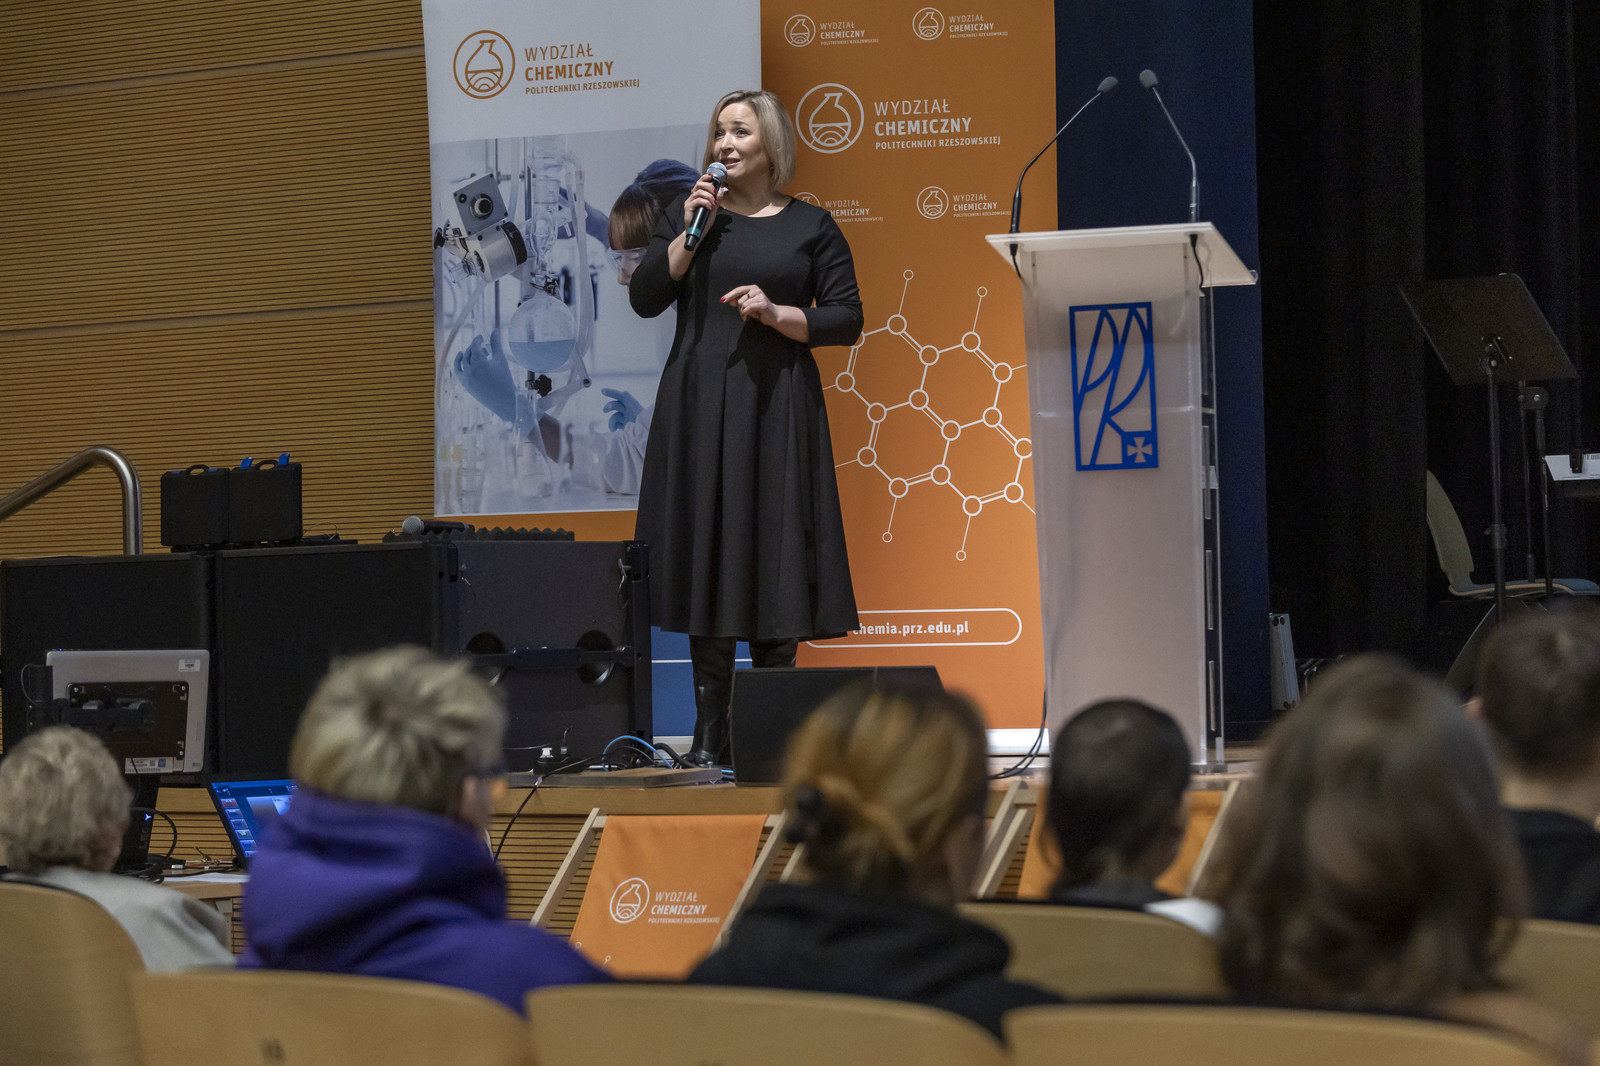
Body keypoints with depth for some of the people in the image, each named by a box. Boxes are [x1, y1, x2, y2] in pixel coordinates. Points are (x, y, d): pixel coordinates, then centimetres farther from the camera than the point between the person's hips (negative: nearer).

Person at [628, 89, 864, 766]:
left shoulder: (811, 227, 6)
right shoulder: (689, 213, 12)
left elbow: (846, 321, 3)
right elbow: (644, 299, 2)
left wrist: (777, 314, -12)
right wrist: (691, 230, -6)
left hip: (776, 406, -1)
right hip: (698, 407, 2)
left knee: (772, 551, -4)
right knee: (704, 554, -1)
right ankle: (710, 732, 1)